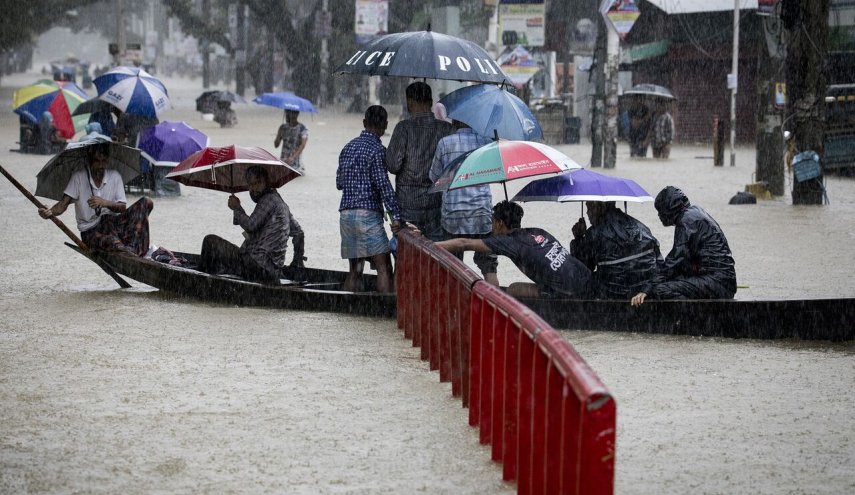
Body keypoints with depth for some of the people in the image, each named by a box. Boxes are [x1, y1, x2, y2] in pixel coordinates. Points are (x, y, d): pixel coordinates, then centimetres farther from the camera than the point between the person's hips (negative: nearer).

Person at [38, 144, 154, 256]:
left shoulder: (114, 176, 7)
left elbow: (122, 208, -1)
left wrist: (105, 203, -21)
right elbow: (63, 203, -8)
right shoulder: (78, 177, 0)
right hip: (90, 232, -3)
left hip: (113, 226, 3)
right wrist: (50, 212, -30)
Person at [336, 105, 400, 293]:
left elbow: (339, 183, 21)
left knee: (355, 269, 10)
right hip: (368, 213, -7)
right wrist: (395, 215, -17)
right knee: (384, 267, -9)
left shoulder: (348, 147, 15)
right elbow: (383, 184, -15)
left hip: (346, 213, 7)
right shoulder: (376, 149, -7)